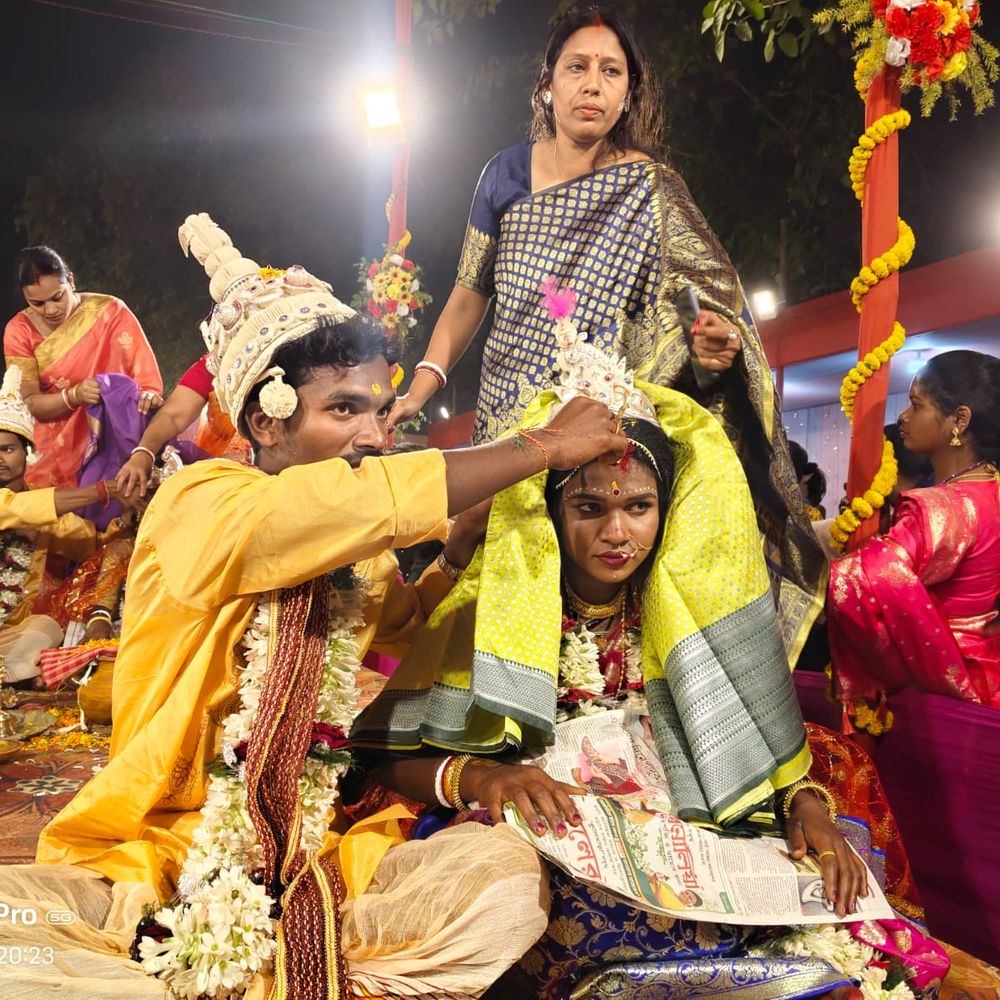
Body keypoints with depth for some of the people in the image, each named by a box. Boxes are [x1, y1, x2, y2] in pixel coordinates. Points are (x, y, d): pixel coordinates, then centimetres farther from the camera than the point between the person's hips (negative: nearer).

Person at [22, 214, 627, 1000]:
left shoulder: (360, 554, 6)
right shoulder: (197, 505, -13)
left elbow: (402, 624, 25)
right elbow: (370, 501, -29)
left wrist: (469, 539, 7)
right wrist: (546, 445, -18)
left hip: (305, 867, 6)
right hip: (157, 859, -5)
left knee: (506, 881, -17)